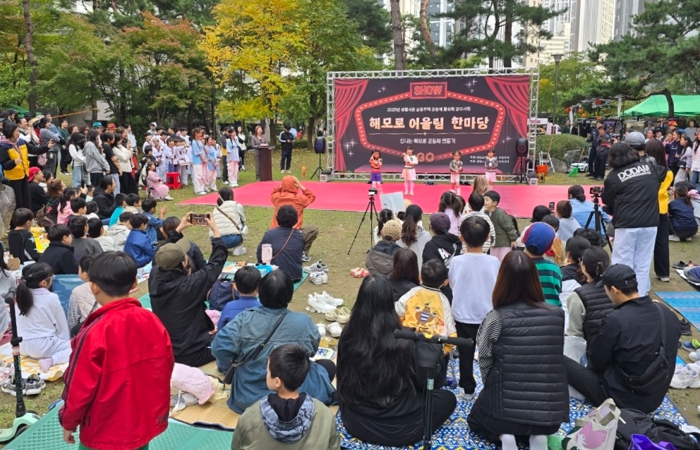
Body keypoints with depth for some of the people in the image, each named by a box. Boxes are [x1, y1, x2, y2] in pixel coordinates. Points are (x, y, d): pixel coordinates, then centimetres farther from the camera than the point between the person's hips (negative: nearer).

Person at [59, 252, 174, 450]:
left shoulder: (94, 334, -25)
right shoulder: (153, 322, -10)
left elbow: (80, 388, -16)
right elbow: (165, 370, 1)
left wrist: (68, 422, 2)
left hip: (105, 434, -4)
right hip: (145, 425, 4)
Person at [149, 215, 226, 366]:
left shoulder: (154, 277, -13)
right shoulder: (190, 284, -30)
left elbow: (164, 255, 10)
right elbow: (217, 261, -15)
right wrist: (215, 231, -2)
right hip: (190, 355, -6)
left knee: (210, 334, 29)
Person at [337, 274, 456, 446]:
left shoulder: (348, 336, -14)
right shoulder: (403, 340, -25)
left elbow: (343, 381, 3)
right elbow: (423, 382, -8)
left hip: (355, 423, 3)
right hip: (399, 428, -3)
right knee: (448, 398, 16)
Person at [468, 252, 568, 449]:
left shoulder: (496, 318, -16)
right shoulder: (557, 315, -7)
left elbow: (485, 361, -7)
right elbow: (555, 357, 5)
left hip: (506, 407, -2)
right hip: (550, 410, 3)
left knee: (476, 417, 31)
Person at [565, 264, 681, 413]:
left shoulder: (616, 319, -25)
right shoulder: (668, 314, -5)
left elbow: (596, 360, -11)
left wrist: (593, 343, 10)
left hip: (623, 399, -7)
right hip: (656, 397, 7)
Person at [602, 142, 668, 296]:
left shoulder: (613, 176, -6)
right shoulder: (650, 168, 8)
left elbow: (607, 202, 3)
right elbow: (664, 171, 30)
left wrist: (611, 211, 23)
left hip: (627, 224, -4)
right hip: (650, 222, 4)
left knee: (622, 265, 4)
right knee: (643, 265, 10)